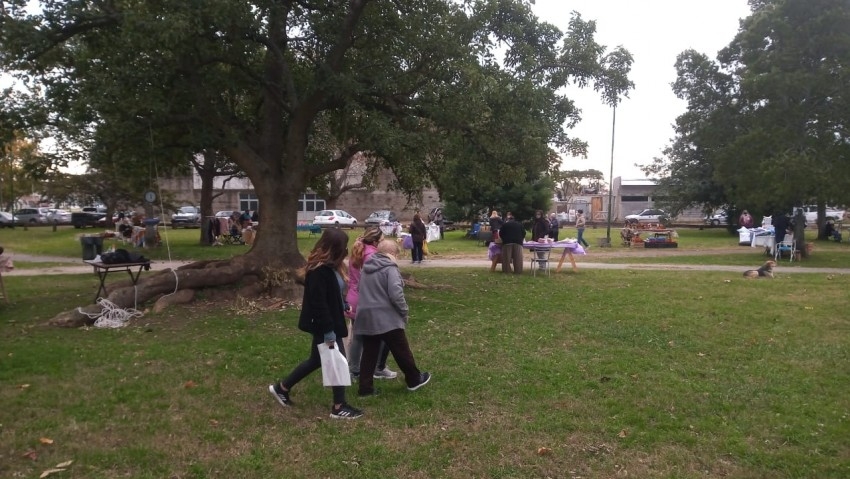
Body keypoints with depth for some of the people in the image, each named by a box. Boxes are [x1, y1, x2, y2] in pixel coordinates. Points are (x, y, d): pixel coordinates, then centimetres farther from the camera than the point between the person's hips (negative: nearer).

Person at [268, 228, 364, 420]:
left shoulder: (330, 266, 8)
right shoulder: (318, 270, -24)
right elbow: (318, 303, -26)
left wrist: (343, 308, 11)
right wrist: (329, 332, -25)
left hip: (329, 323, 10)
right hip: (323, 326, -10)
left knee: (317, 360, 19)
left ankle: (282, 388, 33)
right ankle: (339, 407, 12)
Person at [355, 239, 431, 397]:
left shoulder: (367, 267, 12)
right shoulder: (390, 268, -12)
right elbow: (396, 294, -20)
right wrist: (405, 312, -7)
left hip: (366, 317, 7)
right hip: (387, 318, -7)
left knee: (369, 354, 10)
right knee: (401, 351, 8)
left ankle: (365, 387, 12)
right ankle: (414, 379, 23)